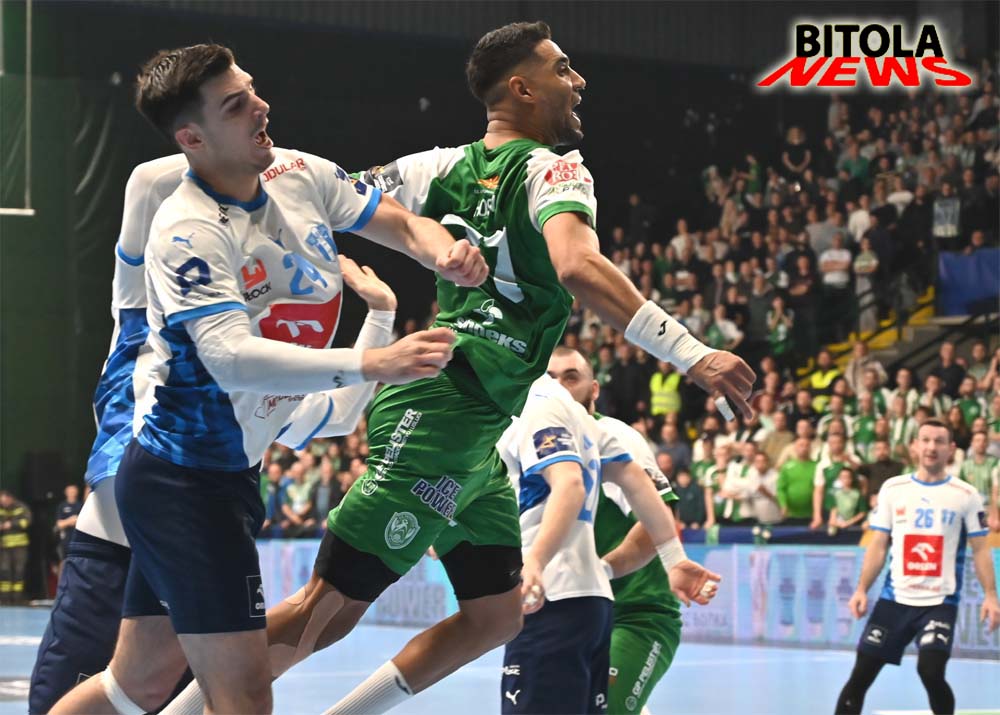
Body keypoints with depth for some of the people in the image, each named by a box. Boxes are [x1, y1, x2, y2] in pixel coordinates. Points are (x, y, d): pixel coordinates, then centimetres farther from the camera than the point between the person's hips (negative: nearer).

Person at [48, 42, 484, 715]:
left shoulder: (299, 175, 1)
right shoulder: (190, 231, -23)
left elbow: (402, 224, 11)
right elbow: (231, 358, -35)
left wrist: (447, 253, -12)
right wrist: (371, 363, -42)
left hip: (233, 474, 8)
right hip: (182, 480, -8)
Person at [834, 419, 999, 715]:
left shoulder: (965, 495, 2)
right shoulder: (893, 488, 6)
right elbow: (878, 545, 9)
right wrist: (862, 589, -1)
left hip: (939, 602, -2)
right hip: (895, 598, 2)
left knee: (931, 672, -19)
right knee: (861, 675, 2)